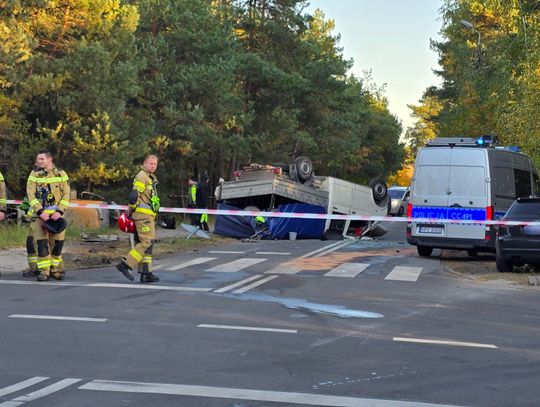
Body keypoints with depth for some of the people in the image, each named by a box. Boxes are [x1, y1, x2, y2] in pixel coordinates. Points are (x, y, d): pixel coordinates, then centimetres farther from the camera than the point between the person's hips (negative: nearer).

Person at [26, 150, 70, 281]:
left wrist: (59, 212, -12)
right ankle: (44, 271, -5)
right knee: (42, 243, -8)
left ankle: (55, 269, 16)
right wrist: (41, 211, -15)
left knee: (57, 243, 2)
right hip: (40, 213, -1)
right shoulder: (34, 175, 2)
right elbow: (31, 195, -4)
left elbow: (66, 195, 1)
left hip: (56, 214, 1)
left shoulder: (61, 174, 4)